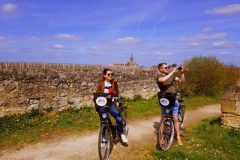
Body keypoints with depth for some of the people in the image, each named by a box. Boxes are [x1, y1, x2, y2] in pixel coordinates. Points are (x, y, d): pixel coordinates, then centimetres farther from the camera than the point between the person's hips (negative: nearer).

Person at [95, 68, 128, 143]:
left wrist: (116, 101, 1)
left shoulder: (114, 83, -2)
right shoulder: (101, 84, -6)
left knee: (119, 118, -19)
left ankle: (121, 134, 6)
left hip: (111, 104, 0)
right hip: (102, 105, 0)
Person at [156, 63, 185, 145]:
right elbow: (163, 80, -31)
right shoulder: (159, 76, -8)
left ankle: (178, 137, 13)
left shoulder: (172, 75, 7)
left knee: (175, 118, 2)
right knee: (163, 119, 7)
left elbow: (182, 80, 4)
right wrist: (172, 72, -27)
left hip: (173, 100, 3)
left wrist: (181, 72, -11)